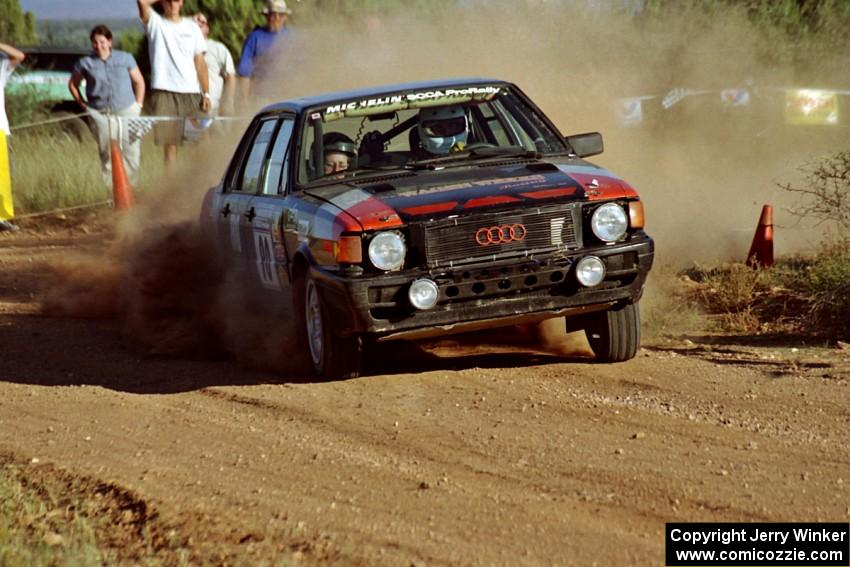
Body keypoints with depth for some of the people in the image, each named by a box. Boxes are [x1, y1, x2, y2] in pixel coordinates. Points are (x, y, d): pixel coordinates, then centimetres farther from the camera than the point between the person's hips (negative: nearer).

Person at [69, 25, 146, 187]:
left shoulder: (125, 58, 7)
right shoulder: (85, 63, 5)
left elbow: (139, 81, 16)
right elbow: (73, 84, 17)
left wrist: (139, 104, 7)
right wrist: (83, 104, 8)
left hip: (127, 111, 1)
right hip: (101, 114, -1)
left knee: (132, 152, -4)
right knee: (107, 155, -2)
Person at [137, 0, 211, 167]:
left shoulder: (192, 27, 14)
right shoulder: (155, 23, 7)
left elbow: (200, 63, 13)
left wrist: (206, 94, 6)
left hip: (191, 92, 2)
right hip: (164, 92, -2)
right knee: (169, 141, -6)